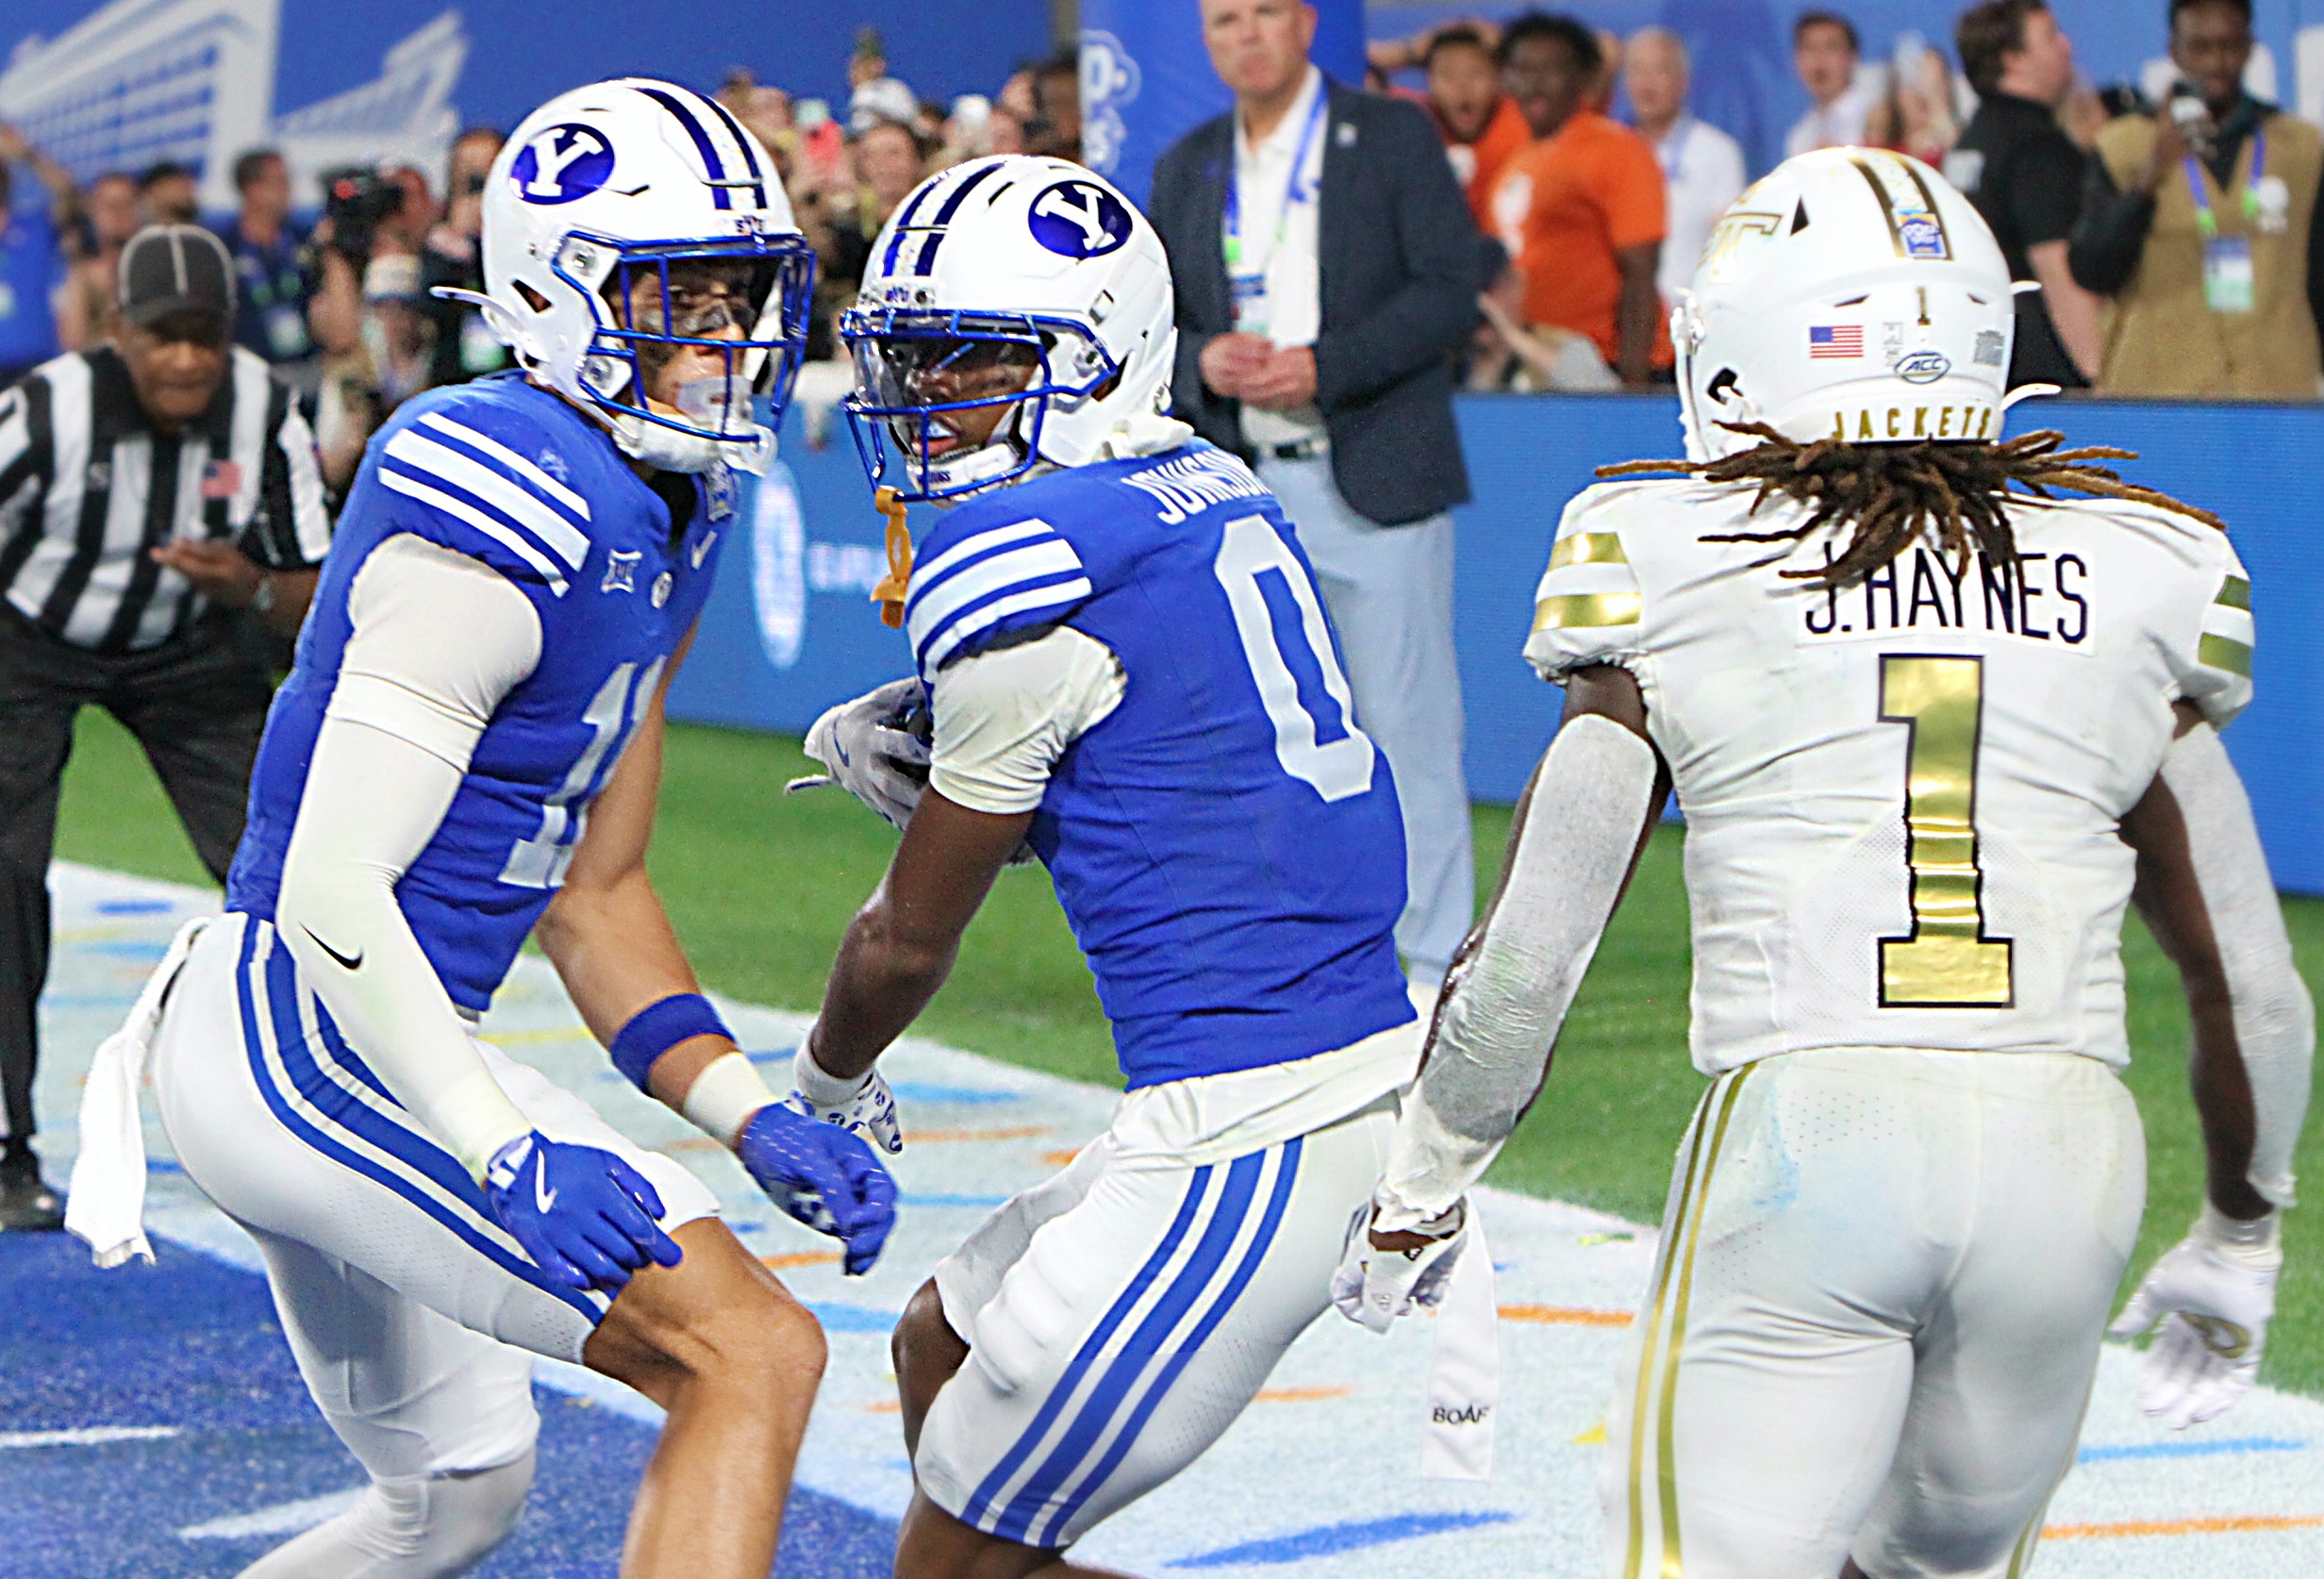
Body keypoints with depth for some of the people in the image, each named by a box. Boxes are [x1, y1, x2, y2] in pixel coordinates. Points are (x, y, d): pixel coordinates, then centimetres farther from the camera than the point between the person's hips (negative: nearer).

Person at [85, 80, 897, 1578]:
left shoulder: (665, 524, 11)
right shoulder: (508, 512, -20)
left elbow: (593, 894, 16)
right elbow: (333, 888, -24)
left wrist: (753, 1119, 4)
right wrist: (508, 1154, -32)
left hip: (312, 1052, 11)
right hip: (309, 1041, -11)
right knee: (752, 1354, -17)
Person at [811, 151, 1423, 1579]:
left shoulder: (1023, 554, -14)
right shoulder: (1214, 492, 12)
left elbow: (912, 939, -2)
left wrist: (827, 1080, 19)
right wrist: (932, 765, 7)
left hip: (1256, 1138, -10)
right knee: (945, 1349, 27)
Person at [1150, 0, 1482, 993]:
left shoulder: (1393, 137, 0)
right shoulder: (1185, 169, 14)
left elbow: (1453, 285, -7)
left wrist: (1323, 366, -17)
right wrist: (1205, 364, -9)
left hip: (1376, 485, -4)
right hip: (1244, 494, 4)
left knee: (1407, 727, -4)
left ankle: (1434, 966, 1)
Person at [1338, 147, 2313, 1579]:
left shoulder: (1675, 573, 5)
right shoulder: (2136, 577, 12)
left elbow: (1528, 962, 5)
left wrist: (1423, 1189, 21)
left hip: (1803, 1126, -3)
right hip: (2067, 1146, 3)